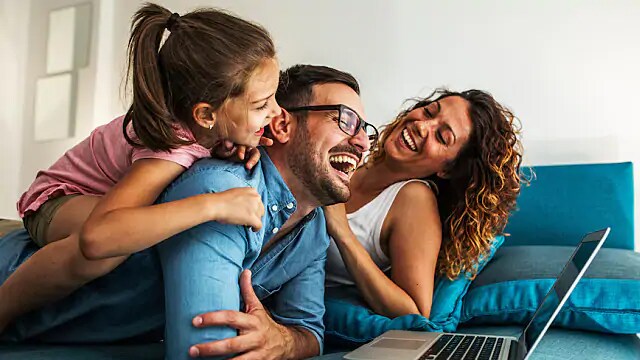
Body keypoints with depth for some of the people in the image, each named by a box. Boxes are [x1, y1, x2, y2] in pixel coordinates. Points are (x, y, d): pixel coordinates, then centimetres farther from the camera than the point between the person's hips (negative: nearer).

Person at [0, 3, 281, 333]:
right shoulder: (173, 148, -41)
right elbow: (96, 236, -55)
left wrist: (245, 146, -20)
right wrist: (215, 205, -56)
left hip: (107, 193, 8)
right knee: (112, 245, -40)